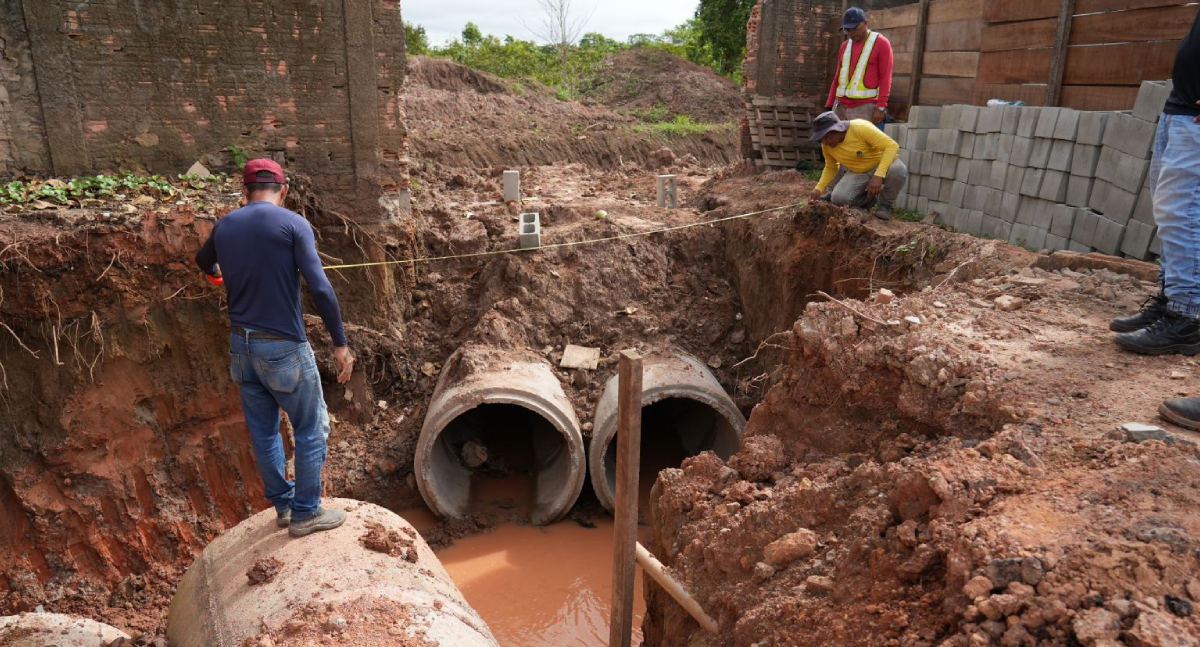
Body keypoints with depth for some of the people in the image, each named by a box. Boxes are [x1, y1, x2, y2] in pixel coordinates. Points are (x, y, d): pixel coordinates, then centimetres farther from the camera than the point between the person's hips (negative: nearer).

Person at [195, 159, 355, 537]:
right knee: (311, 430, 8)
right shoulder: (293, 224, -11)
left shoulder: (224, 226, 6)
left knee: (263, 431, 16)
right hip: (284, 348, -6)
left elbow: (203, 262, 28)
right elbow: (320, 288, -19)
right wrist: (340, 343, -13)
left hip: (242, 346, 6)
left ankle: (282, 505, 30)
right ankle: (305, 513, 15)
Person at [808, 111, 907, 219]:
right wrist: (819, 188, -11)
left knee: (898, 170, -38)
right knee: (838, 198, -22)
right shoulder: (826, 145, -11)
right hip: (857, 173, 4)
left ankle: (886, 204, -9)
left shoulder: (860, 128, -28)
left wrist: (878, 175, -41)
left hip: (883, 163, -4)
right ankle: (868, 198, 10)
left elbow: (892, 145, -31)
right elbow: (831, 168, 6)